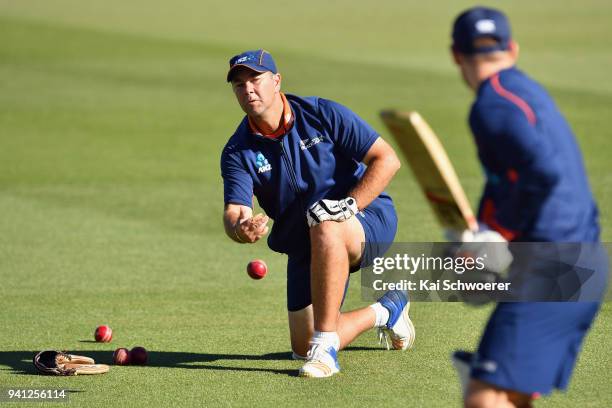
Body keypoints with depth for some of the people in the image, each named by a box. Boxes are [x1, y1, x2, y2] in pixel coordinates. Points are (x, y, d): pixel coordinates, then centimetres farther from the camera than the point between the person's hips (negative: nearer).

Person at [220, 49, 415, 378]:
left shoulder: (322, 114, -12)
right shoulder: (237, 151, -5)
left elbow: (386, 160, -13)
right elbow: (234, 212, -18)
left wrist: (347, 206, -26)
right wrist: (240, 228, -44)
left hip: (370, 218, -5)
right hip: (303, 245, 5)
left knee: (325, 227, -41)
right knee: (303, 347, 0)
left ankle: (325, 349, -36)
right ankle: (386, 311, 28)